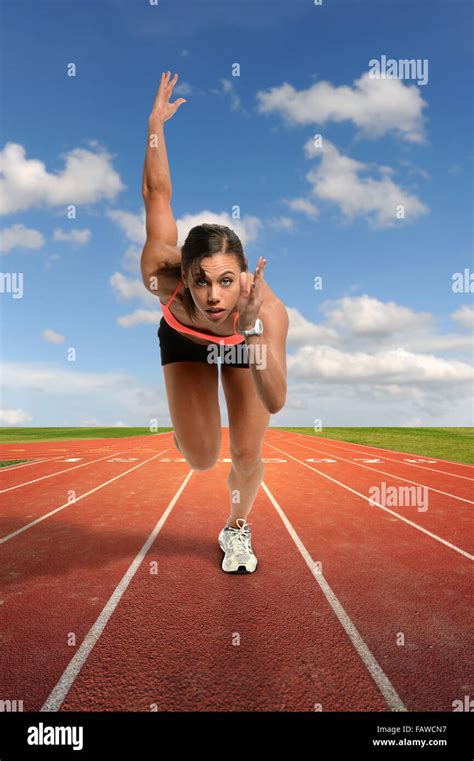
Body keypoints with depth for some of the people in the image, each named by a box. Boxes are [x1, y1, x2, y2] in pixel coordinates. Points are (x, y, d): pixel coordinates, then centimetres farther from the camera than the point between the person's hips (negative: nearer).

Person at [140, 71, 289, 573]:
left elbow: (276, 404, -44)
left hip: (243, 343, 0)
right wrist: (155, 125, -22)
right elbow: (157, 194, -25)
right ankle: (183, 427, 37)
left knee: (247, 457, -3)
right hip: (184, 340, 1)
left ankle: (237, 529, 32)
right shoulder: (161, 276, -41)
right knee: (200, 460, -4)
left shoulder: (267, 309, -44)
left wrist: (253, 332, -57)